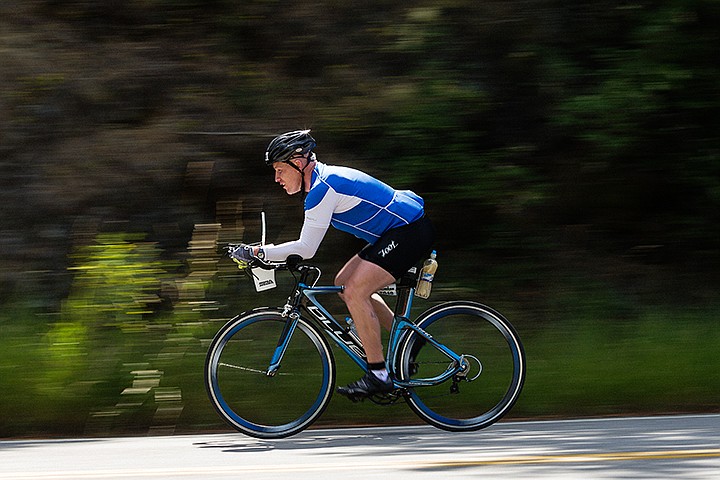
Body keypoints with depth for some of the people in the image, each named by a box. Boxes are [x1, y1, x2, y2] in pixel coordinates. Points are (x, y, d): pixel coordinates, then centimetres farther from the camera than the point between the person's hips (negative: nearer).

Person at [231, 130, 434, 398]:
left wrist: (257, 252, -15)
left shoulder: (323, 189, -20)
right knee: (344, 284, 13)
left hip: (409, 233, -11)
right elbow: (307, 244, 23)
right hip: (398, 231, 11)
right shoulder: (324, 179, 12)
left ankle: (378, 375, -14)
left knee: (355, 291, -18)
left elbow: (306, 249, -20)